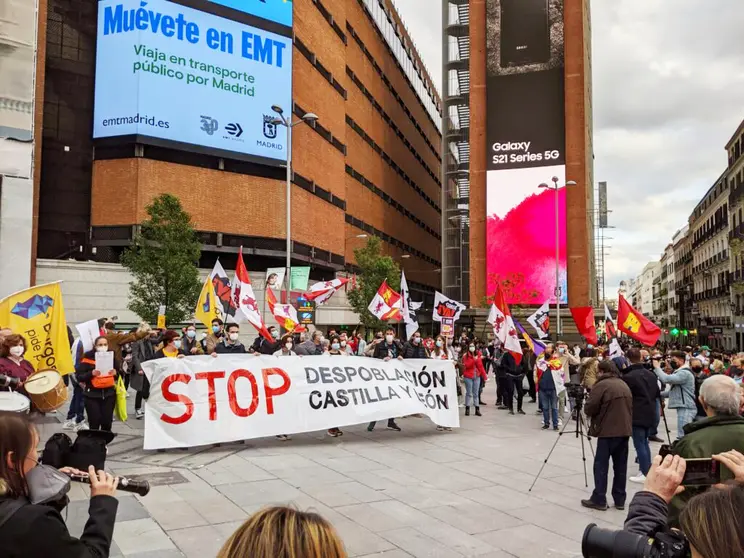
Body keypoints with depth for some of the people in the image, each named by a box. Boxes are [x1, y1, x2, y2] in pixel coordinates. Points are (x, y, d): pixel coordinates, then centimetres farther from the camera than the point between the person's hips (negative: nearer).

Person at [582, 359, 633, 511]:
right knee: (620, 466, 11)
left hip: (608, 431, -7)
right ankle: (620, 500, 15)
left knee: (601, 466, -1)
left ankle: (599, 500, 0)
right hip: (624, 430, 7)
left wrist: (596, 415, 8)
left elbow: (589, 409, -12)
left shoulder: (601, 385, -11)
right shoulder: (624, 385, 15)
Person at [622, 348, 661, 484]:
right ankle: (648, 471, 23)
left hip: (637, 416, -7)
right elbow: (657, 394, 14)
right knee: (645, 442, 19)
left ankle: (646, 474, 0)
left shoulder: (628, 376, -18)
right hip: (650, 414, 7)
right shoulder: (651, 374, 5)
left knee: (640, 445, -1)